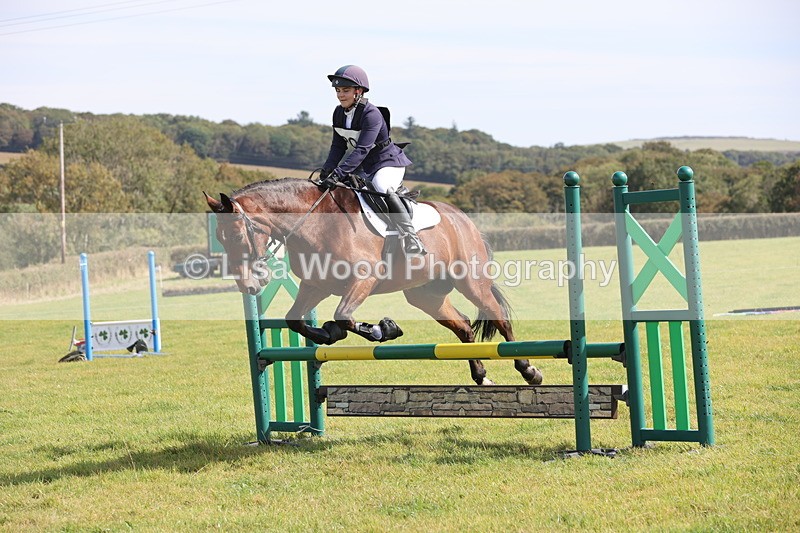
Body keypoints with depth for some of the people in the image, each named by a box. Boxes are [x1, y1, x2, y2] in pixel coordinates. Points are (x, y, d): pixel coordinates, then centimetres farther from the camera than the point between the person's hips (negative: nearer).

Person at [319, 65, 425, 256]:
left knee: (383, 188, -36)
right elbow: (338, 146, 4)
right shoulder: (339, 113, 0)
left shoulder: (371, 114, -25)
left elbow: (362, 150, -33)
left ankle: (411, 240, -39)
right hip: (364, 166, 9)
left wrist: (338, 173, -42)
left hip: (388, 162, -9)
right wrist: (327, 169, -14)